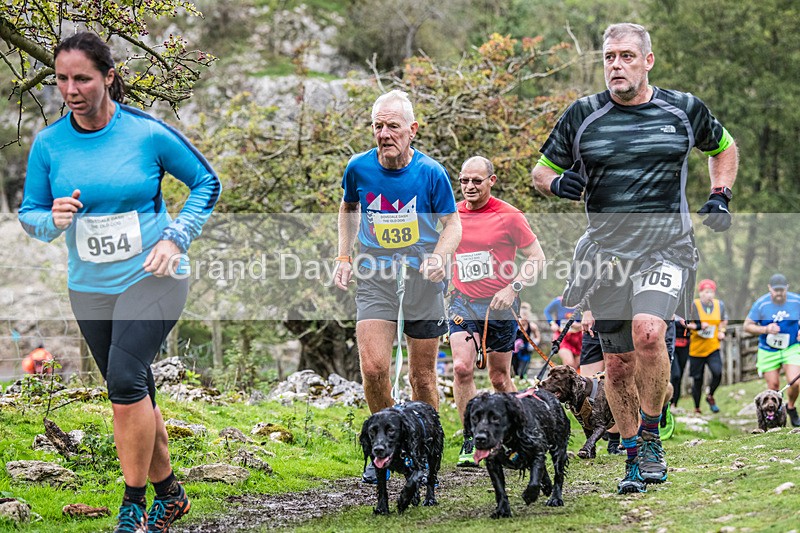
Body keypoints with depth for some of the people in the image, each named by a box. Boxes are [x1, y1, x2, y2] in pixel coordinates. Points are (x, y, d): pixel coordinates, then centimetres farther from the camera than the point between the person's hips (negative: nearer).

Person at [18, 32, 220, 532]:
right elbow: (29, 213, 6)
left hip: (151, 278, -4)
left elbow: (207, 183, 1)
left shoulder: (148, 133, -11)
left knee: (126, 380, -22)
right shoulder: (48, 144, -3)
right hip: (90, 286, 4)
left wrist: (175, 238, -11)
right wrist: (53, 219, -17)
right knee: (134, 396, 13)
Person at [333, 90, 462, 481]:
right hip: (374, 277, 1)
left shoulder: (430, 173, -9)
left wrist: (437, 257, -18)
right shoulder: (359, 168, -3)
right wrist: (344, 257, 10)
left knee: (422, 375, 4)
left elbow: (452, 224, 1)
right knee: (373, 366, -15)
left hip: (422, 281, -1)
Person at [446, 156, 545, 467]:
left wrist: (513, 288, -14)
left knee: (500, 377, 5)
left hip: (500, 305, -2)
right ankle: (470, 442, -9)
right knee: (461, 367, -17)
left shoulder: (509, 216, -6)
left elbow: (536, 257, -3)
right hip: (463, 302, 2)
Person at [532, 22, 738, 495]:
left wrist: (720, 196, 9)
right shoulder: (583, 116, 4)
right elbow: (542, 170, 14)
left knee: (647, 331, -27)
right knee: (618, 363, 5)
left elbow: (724, 147, 24)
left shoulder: (684, 110, 4)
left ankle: (651, 437, -7)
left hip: (667, 248, -2)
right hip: (606, 255, 2)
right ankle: (634, 460, 23)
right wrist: (557, 182, -9)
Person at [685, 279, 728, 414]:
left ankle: (710, 396, 9)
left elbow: (724, 321, 22)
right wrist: (698, 326, -21)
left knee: (717, 373, -20)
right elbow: (685, 323, -6)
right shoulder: (693, 305, -8)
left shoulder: (719, 305, 4)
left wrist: (722, 331, 4)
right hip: (696, 349, -2)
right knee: (697, 379, 5)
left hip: (713, 348, 2)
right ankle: (697, 408, 22)